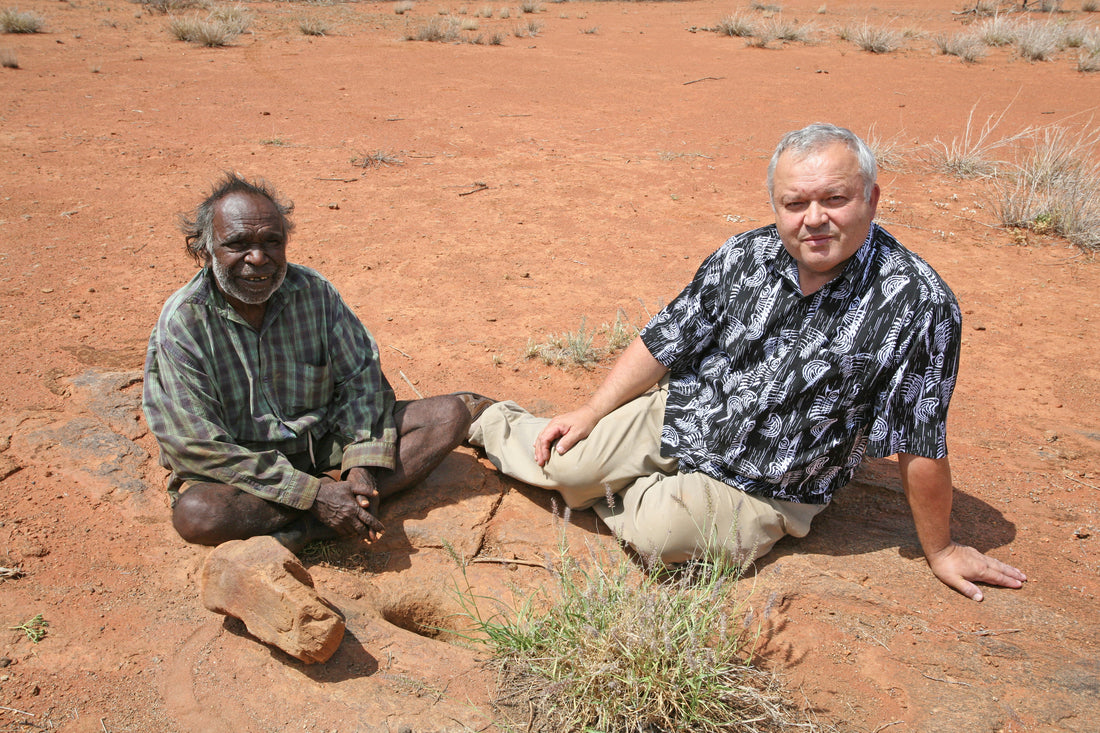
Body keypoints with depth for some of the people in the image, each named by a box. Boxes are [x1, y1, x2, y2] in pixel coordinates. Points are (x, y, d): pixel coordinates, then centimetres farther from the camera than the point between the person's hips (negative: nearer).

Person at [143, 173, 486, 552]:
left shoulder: (313, 291, -7)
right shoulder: (181, 324, -17)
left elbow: (361, 377, -2)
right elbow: (199, 447, -20)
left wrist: (363, 466, -18)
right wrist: (312, 494, -25)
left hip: (326, 442, 4)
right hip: (243, 471, -4)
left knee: (451, 414, -11)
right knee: (194, 514, -37)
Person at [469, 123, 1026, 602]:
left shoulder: (917, 303, -22)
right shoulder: (744, 258, -8)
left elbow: (922, 444, -15)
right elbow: (664, 341, 2)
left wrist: (940, 550, -5)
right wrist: (591, 412, 1)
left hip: (762, 486, -3)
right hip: (676, 415, 3)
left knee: (661, 533, -28)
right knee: (563, 463, -8)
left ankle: (620, 492, 5)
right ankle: (499, 423, 26)